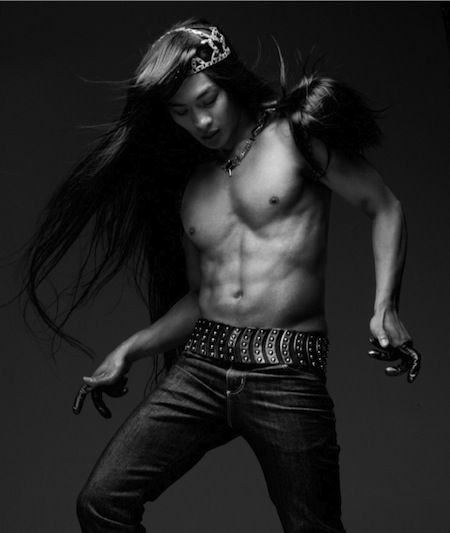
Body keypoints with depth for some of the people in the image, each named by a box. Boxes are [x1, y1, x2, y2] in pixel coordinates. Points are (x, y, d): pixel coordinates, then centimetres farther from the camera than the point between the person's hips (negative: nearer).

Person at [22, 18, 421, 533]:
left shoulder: (294, 133, 3)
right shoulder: (187, 182, 18)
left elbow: (385, 207, 2)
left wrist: (384, 307, -11)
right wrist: (129, 351, 11)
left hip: (287, 374, -4)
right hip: (201, 365, 5)